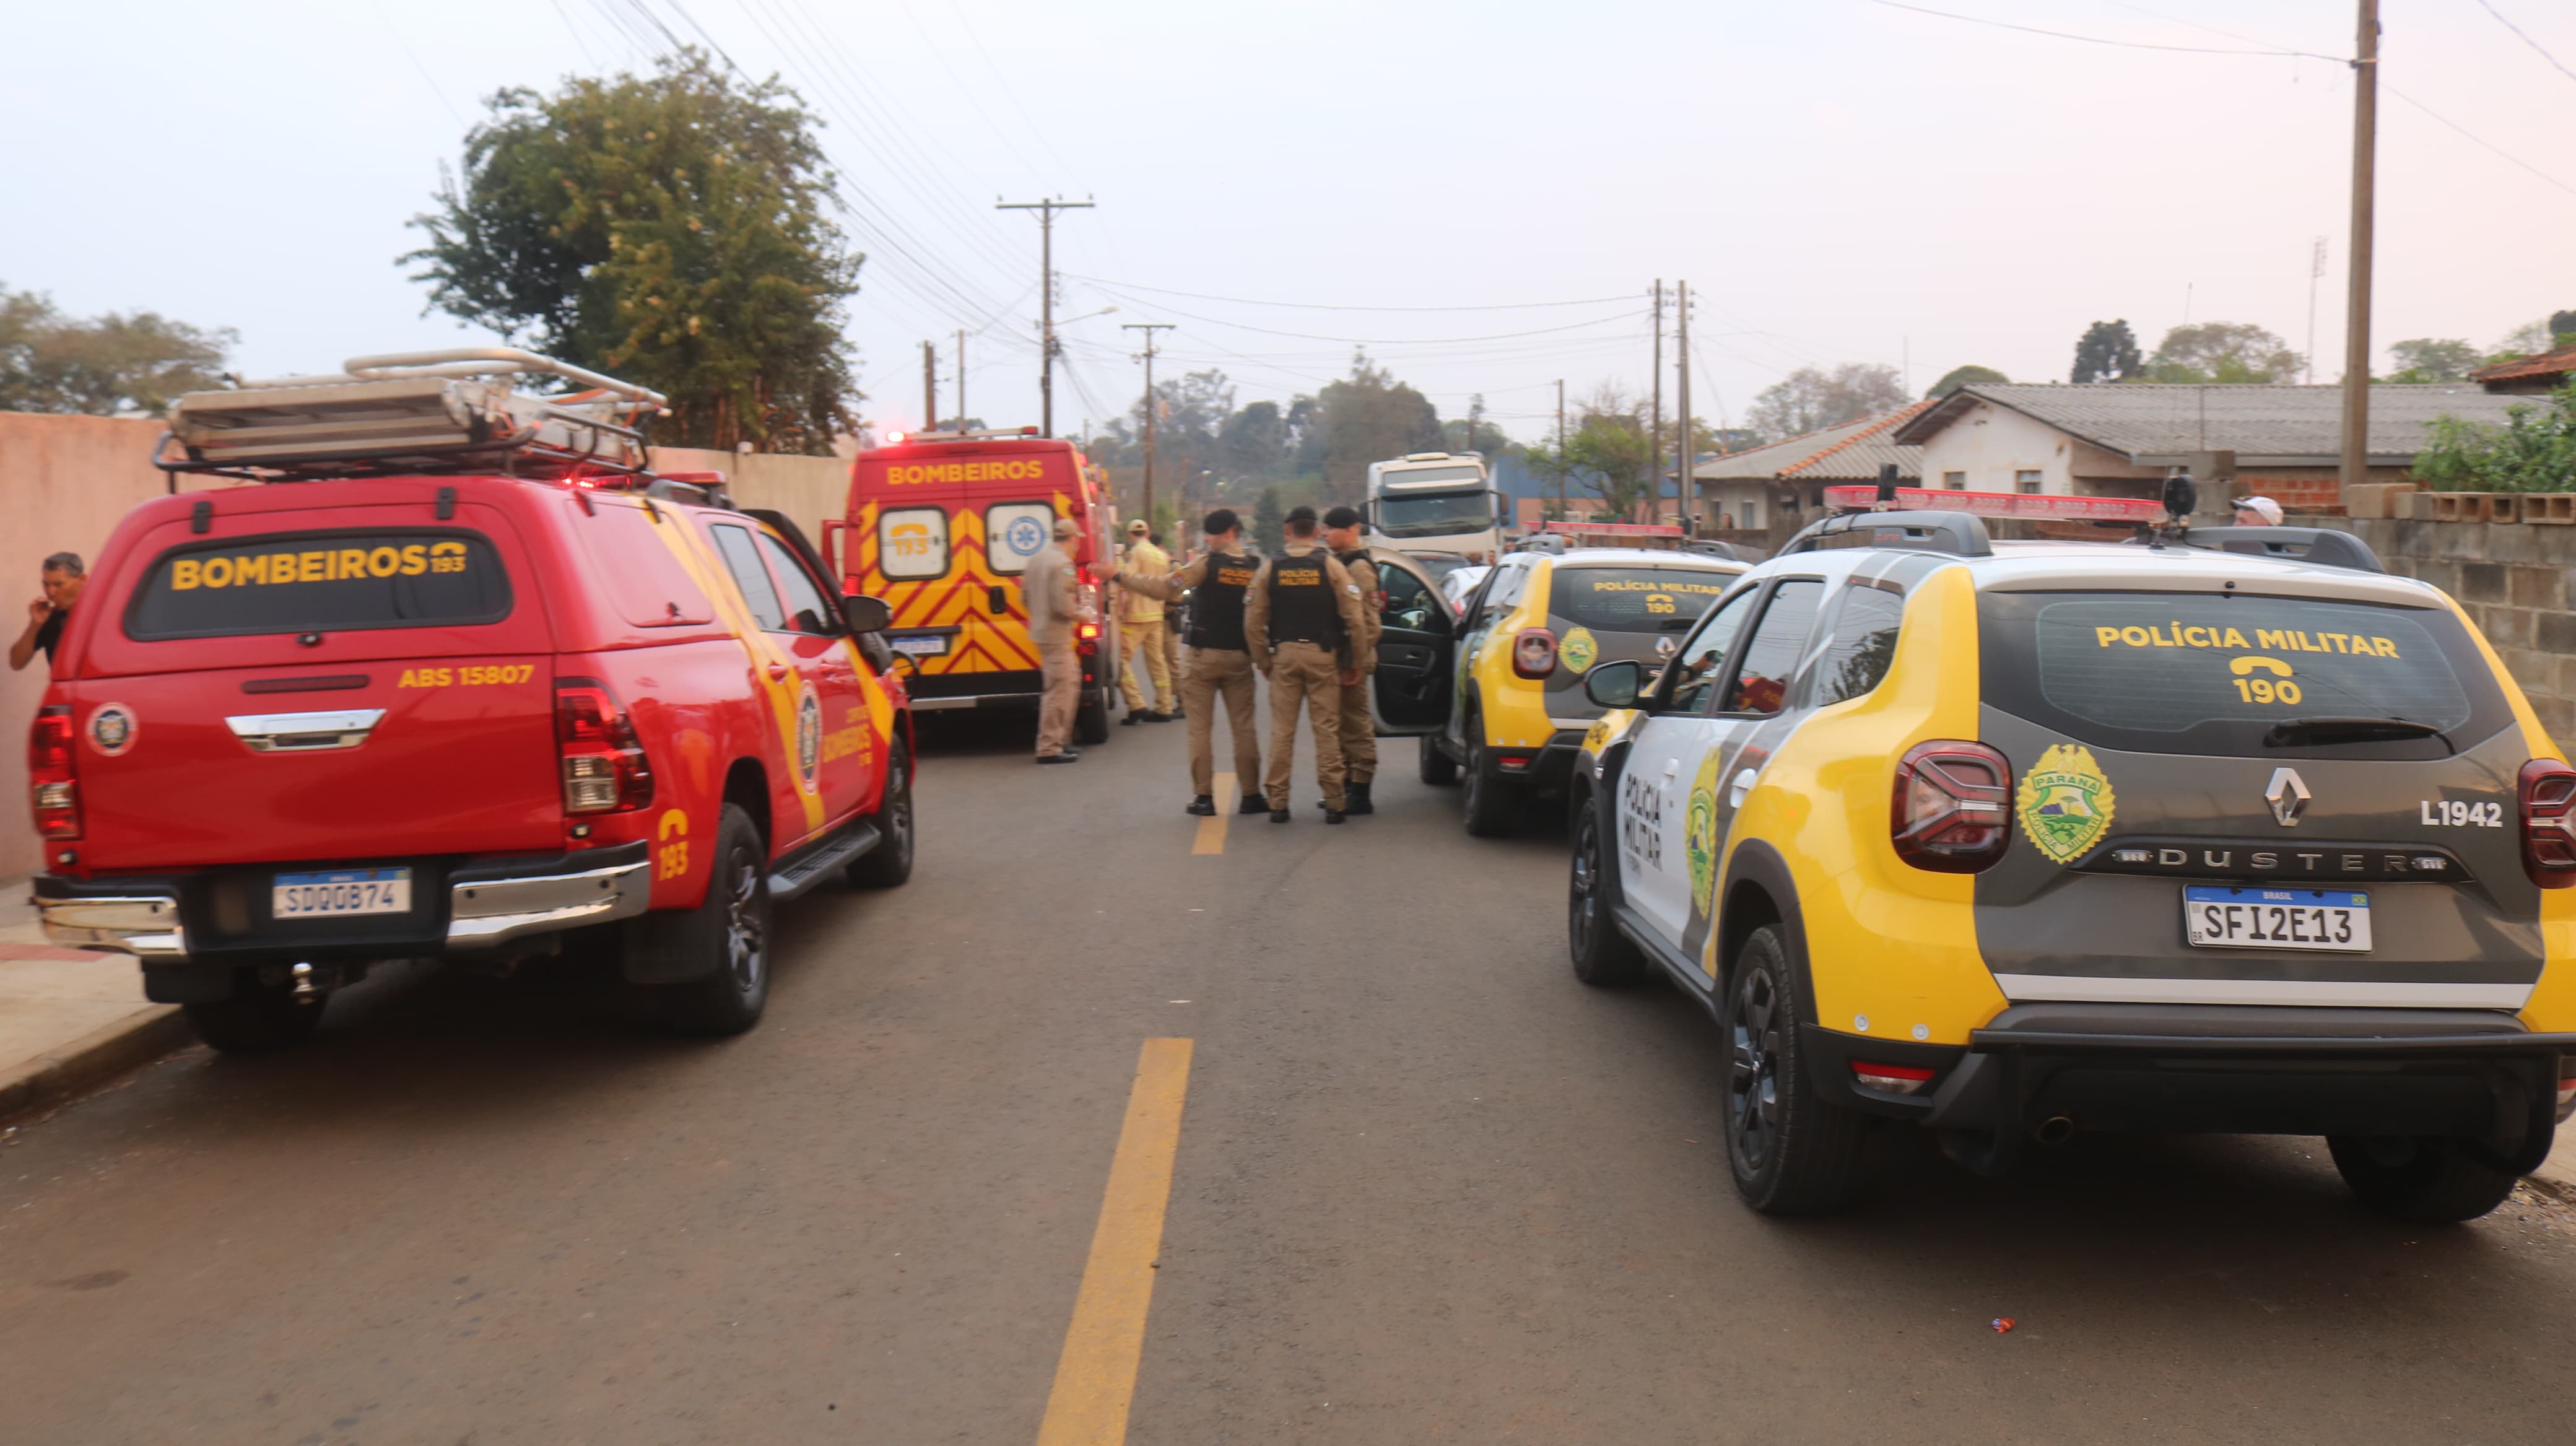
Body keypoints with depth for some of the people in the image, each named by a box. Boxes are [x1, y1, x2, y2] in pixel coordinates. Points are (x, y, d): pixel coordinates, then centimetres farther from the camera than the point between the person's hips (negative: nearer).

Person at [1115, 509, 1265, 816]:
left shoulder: (1207, 563, -10)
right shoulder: (1257, 568, 2)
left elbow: (1166, 589, -14)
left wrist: (1121, 578, -10)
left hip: (1204, 656, -3)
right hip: (1240, 658, 3)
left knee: (1200, 727, 3)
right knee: (1244, 727, 8)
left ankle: (1203, 796, 2)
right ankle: (1252, 795, 9)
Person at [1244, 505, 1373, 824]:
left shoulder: (1269, 568, 4)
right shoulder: (1331, 567, -2)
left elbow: (1253, 621, 2)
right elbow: (1355, 619, -6)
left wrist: (1263, 661, 11)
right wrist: (1357, 664, 2)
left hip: (1284, 655, 1)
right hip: (1323, 655, -1)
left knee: (1282, 731, 5)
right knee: (1327, 729, 2)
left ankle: (1278, 802, 6)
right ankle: (1333, 803, 2)